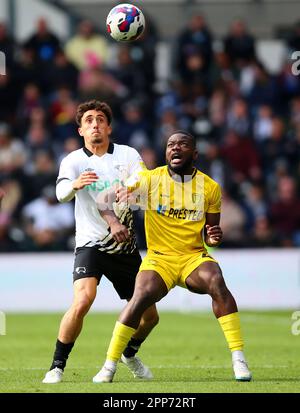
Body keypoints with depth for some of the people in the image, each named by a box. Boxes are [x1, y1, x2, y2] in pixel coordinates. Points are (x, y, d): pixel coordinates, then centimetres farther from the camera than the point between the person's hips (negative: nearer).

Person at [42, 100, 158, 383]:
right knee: (83, 299, -28)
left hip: (126, 248, 3)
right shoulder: (73, 161, -3)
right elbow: (61, 193, -21)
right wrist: (75, 184, -46)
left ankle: (129, 354, 38)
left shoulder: (128, 155, 3)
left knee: (149, 316, 7)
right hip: (90, 244, -3)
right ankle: (57, 366, -16)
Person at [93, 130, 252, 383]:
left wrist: (214, 237, -11)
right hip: (159, 258, -1)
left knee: (217, 283, -30)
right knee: (142, 297, -27)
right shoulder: (151, 179, -2)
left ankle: (239, 360, -25)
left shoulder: (209, 187, 5)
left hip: (194, 257, 1)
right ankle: (109, 367, -14)